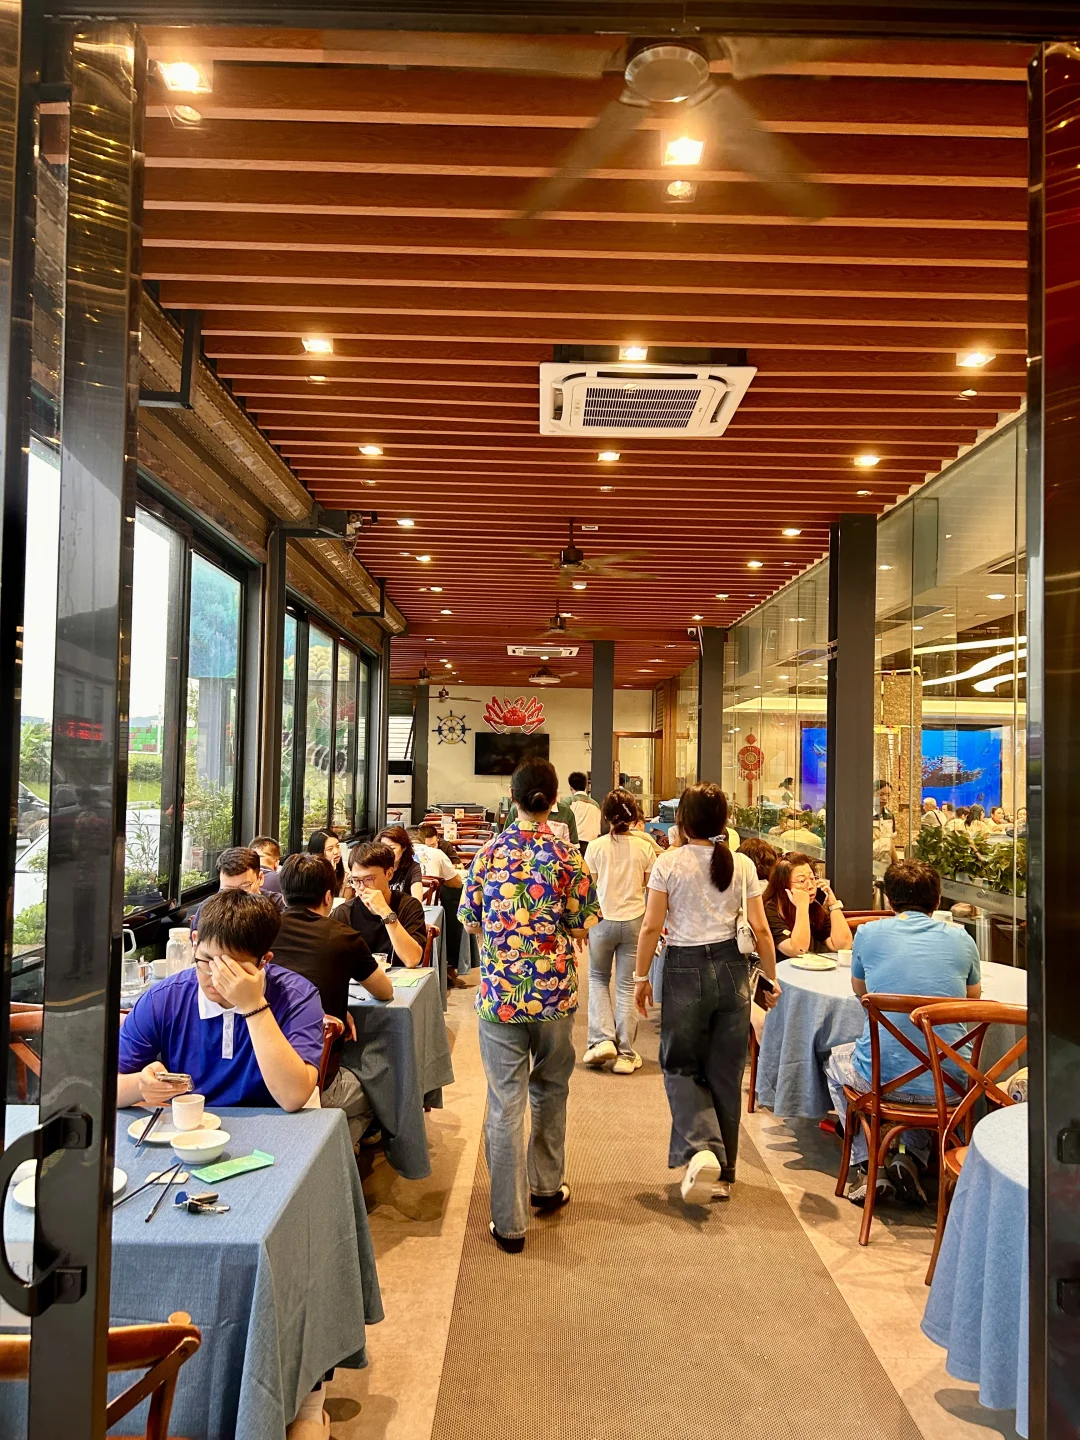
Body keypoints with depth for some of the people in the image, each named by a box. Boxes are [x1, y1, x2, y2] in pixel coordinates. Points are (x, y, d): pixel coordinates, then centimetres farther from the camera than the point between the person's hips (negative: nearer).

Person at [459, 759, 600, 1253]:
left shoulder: (489, 852, -4)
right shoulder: (567, 855, -7)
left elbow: (470, 920, 4)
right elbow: (581, 927, -3)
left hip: (499, 994, 0)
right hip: (554, 991, 1)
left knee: (505, 1104, 5)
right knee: (550, 1089, 22)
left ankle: (510, 1222, 9)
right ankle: (547, 1186, 37)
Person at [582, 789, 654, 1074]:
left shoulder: (596, 846, -8)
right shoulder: (645, 847, -6)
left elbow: (592, 885, -3)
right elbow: (648, 883, 5)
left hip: (603, 920, 0)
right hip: (634, 921, 1)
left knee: (598, 979, 19)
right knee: (627, 986, 7)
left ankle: (602, 1039, 6)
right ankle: (625, 1054, 10)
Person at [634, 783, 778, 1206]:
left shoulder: (668, 863, -8)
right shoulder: (742, 865, 0)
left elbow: (651, 926, -8)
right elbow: (760, 929, -1)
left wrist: (641, 976, 2)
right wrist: (771, 977, 11)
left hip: (684, 969, -3)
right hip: (731, 968, 3)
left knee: (680, 1066, 13)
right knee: (726, 1073, 12)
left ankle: (701, 1150, -9)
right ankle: (722, 1173, 21)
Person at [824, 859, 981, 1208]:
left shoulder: (869, 933, -1)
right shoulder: (960, 938, 4)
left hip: (881, 1078, -2)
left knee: (835, 1061, 32)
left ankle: (866, 1164, 20)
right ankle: (911, 1157, 18)